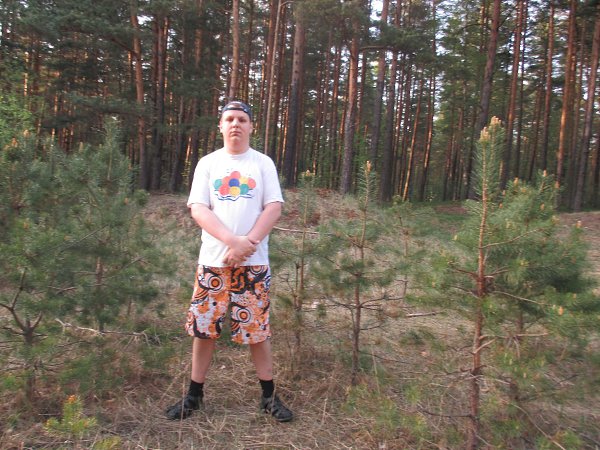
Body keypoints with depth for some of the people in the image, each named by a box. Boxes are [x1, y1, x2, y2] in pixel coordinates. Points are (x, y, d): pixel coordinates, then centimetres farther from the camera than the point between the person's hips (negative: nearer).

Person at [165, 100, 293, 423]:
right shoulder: (208, 163, 6)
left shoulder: (263, 163, 6)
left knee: (257, 329, 5)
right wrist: (233, 241, -17)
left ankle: (269, 396, 19)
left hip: (253, 263, -1)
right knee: (203, 328, 7)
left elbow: (274, 207, -2)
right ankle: (194, 395, 23)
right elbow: (198, 209, -4)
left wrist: (247, 244, -15)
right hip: (213, 261, 1)